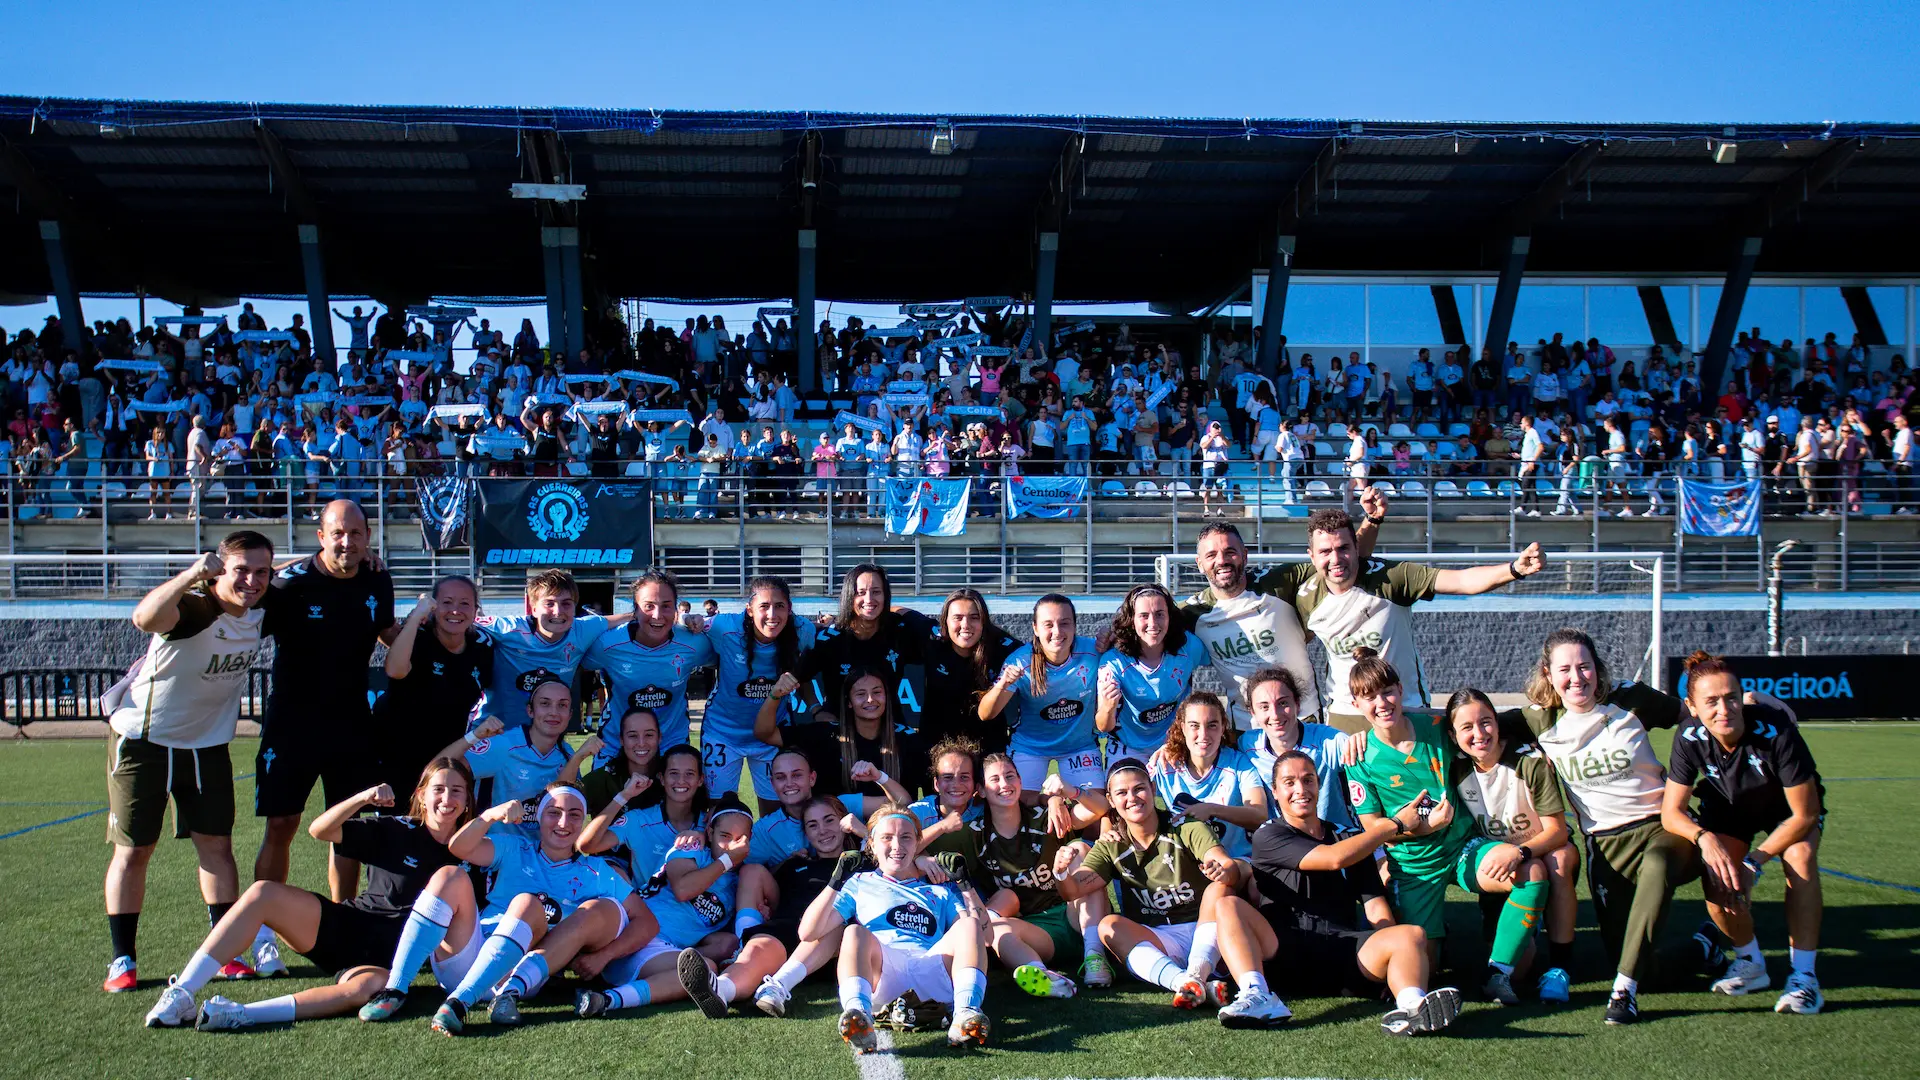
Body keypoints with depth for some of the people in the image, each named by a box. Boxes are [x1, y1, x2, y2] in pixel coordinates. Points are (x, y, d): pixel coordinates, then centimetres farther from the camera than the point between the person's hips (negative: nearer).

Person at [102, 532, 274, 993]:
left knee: (216, 844, 6)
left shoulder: (260, 613, -7)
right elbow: (145, 618, -53)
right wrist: (194, 572, -65)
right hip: (143, 741, -5)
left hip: (207, 744, 5)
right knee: (133, 850, 3)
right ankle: (122, 960, 15)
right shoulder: (193, 607, -28)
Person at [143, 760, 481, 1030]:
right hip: (344, 928, 2)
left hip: (387, 960, -2)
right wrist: (364, 798, -19)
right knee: (263, 893, -19)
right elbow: (319, 830, -4)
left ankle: (243, 1014, -42)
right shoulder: (395, 831, 3)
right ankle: (180, 995, -20)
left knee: (367, 987, -39)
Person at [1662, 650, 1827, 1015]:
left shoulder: (1777, 733, -36)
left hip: (1788, 809, -2)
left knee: (1800, 855, -32)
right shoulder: (1690, 738, -28)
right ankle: (1750, 963, 8)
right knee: (1716, 879, -21)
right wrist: (1705, 838, -43)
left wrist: (1754, 862, -30)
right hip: (1728, 808, 2)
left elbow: (1805, 814, -27)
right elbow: (1671, 811, -22)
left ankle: (1803, 975, -22)